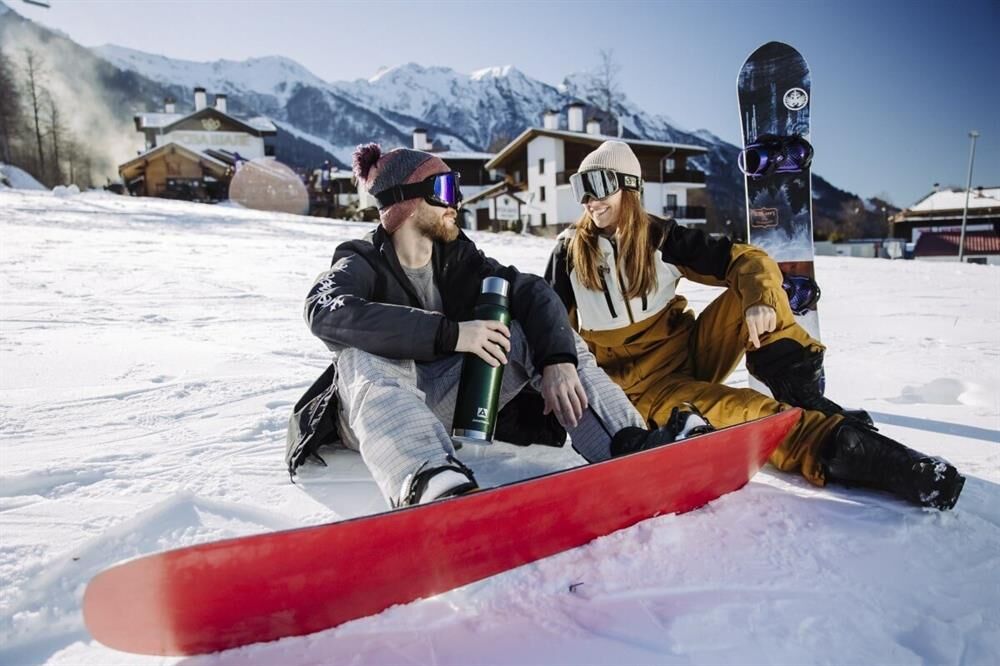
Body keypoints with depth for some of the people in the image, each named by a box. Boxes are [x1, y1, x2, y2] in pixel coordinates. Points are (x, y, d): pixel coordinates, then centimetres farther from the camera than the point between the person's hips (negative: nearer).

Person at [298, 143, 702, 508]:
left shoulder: (457, 257, 4)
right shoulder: (361, 264, -8)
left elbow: (531, 291, -9)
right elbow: (327, 313, -32)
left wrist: (558, 359, -29)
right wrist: (451, 334, -38)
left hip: (447, 405, 4)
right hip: (376, 416, -4)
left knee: (533, 331, -11)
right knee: (363, 355, -34)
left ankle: (629, 444, -26)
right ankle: (432, 482, -60)